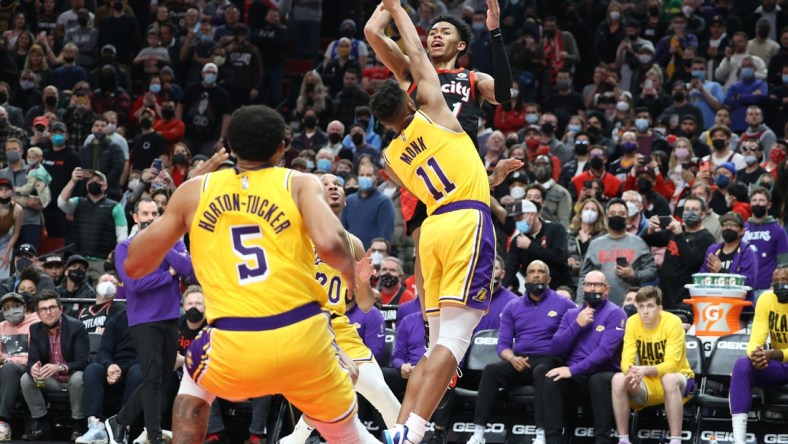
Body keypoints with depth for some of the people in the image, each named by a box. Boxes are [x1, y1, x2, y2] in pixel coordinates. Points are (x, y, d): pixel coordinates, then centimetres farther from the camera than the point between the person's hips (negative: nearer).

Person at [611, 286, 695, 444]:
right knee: (619, 379, -25)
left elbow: (671, 365, -25)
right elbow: (626, 360, -14)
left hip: (676, 379, -3)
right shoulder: (632, 323, -7)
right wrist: (632, 371, -39)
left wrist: (646, 370, -44)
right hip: (647, 384, 3)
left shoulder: (672, 322, -18)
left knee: (669, 379, -38)